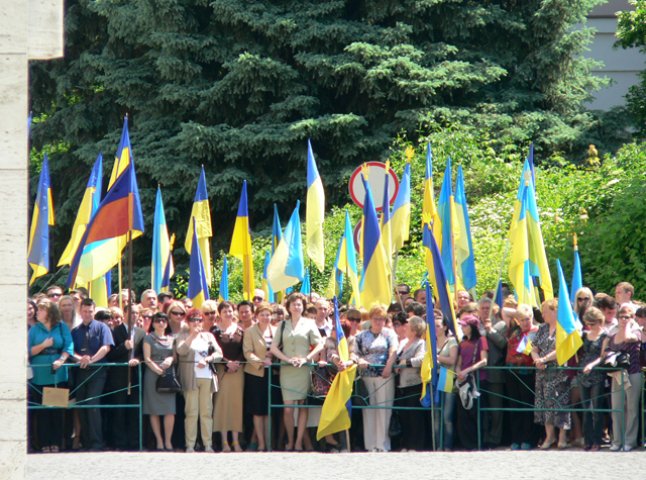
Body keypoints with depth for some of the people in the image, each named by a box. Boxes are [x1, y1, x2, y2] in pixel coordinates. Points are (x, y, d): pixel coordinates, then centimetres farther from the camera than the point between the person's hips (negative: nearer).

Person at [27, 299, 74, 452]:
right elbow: (29, 351, 2)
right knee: (41, 411, -2)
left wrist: (61, 360, -18)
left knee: (57, 410, 0)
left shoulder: (62, 327, 5)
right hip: (39, 375, 0)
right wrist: (44, 345, -13)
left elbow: (69, 347, -1)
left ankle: (56, 443, 5)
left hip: (58, 374, 0)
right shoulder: (34, 329, 7)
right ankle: (44, 444, 2)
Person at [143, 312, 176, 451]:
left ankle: (168, 440, -2)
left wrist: (171, 359, -6)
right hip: (153, 375, -3)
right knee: (154, 411, -4)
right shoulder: (149, 338, 6)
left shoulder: (171, 339, 17)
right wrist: (158, 370, -15)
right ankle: (159, 441, 1)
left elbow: (176, 356, 17)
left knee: (170, 410, -7)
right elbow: (147, 359, -2)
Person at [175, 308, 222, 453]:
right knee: (191, 412, -7)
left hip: (207, 377, 3)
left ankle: (208, 444, 2)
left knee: (207, 412, 1)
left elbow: (219, 353, 10)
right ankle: (190, 445, -6)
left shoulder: (208, 336, 17)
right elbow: (180, 350, -10)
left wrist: (207, 359, -7)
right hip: (190, 377, -3)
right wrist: (192, 336, -15)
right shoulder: (183, 336, 8)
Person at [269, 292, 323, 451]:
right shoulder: (283, 325, 12)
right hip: (286, 370, 1)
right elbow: (274, 348, 7)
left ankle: (299, 442, 0)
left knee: (303, 406, -2)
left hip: (304, 369, -1)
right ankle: (290, 441, 3)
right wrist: (288, 359, -7)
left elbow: (319, 345, 3)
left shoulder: (309, 324, 8)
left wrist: (306, 359, -9)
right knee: (288, 408, -7)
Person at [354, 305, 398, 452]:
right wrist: (359, 360, -12)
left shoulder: (389, 334, 8)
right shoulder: (361, 336, 15)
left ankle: (383, 444, -2)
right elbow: (355, 353, 10)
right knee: (368, 410, 0)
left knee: (384, 409, -4)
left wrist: (388, 367, -19)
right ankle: (370, 444, 3)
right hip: (366, 376, 2)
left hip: (385, 375, -2)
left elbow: (393, 351, -5)